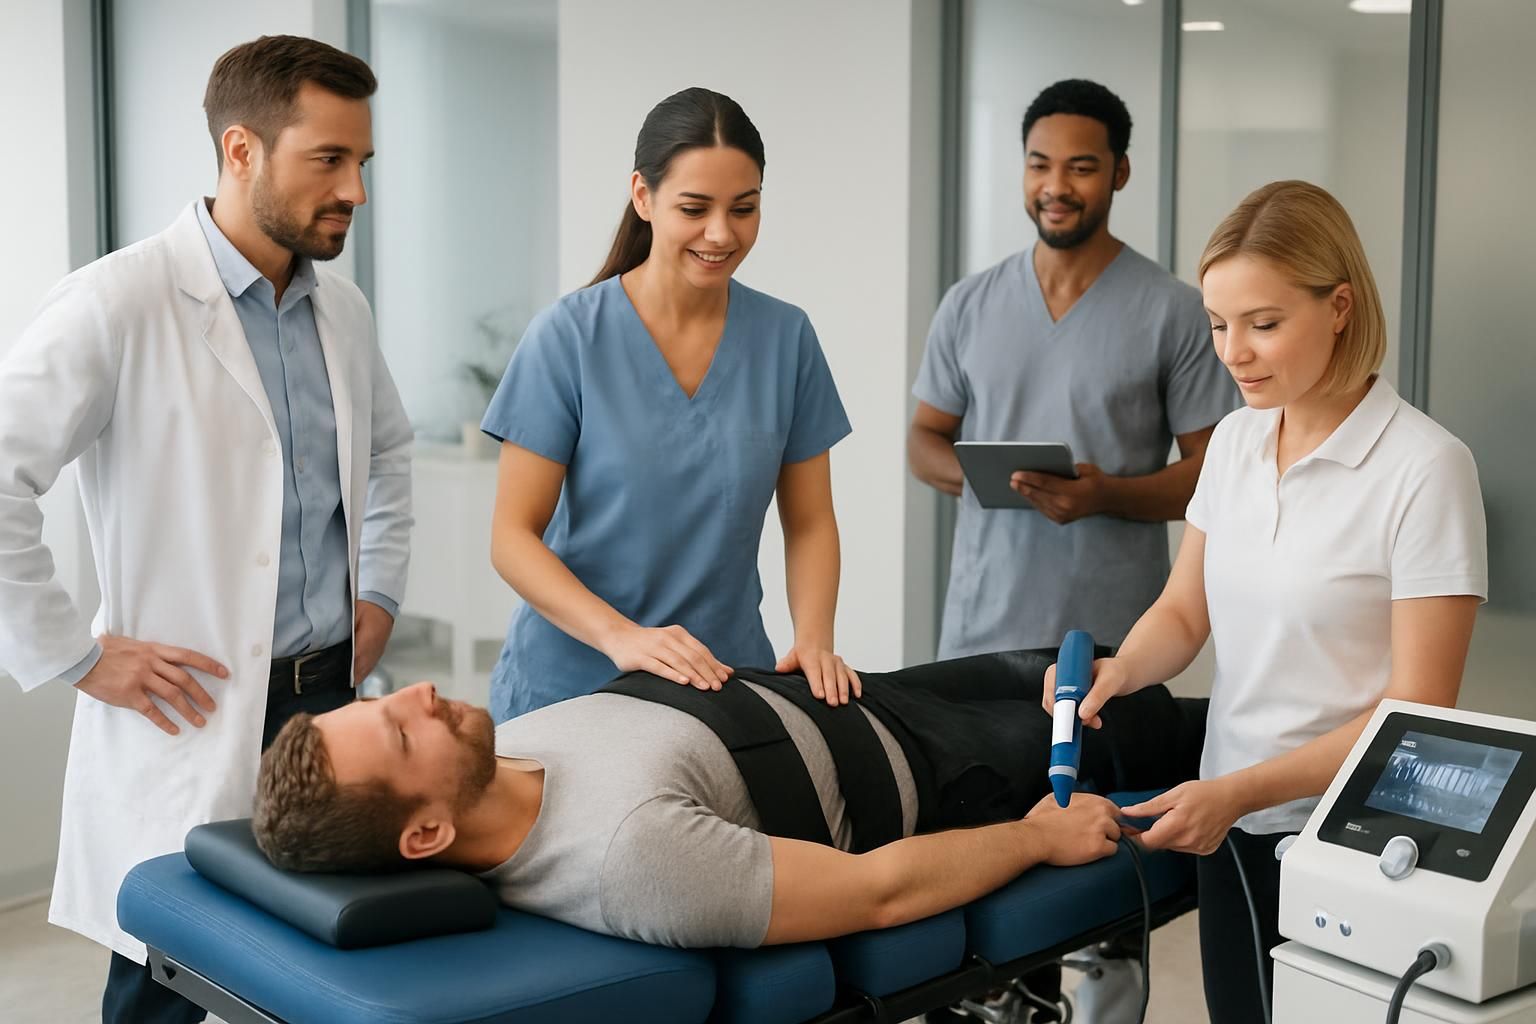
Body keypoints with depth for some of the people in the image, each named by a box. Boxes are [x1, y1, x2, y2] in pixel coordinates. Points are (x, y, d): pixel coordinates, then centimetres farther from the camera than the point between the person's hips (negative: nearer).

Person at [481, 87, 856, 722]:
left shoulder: (786, 337, -1)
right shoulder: (568, 336, -10)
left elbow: (809, 521, 5)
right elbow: (513, 536, -11)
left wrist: (813, 640, -13)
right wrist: (620, 635, -25)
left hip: (729, 684, 3)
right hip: (570, 684, -2)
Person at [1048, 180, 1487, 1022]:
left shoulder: (1423, 467, -16)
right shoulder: (1234, 440, 3)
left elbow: (1417, 711, -15)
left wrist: (1240, 790, -21)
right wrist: (1120, 671, -10)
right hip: (1229, 829, 5)